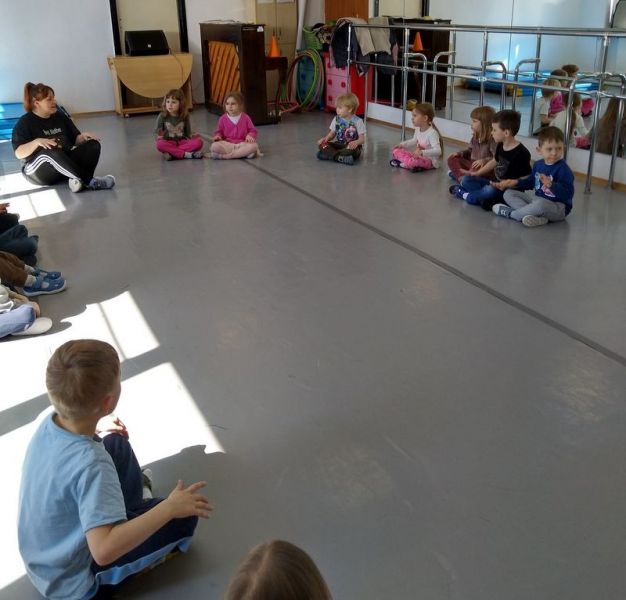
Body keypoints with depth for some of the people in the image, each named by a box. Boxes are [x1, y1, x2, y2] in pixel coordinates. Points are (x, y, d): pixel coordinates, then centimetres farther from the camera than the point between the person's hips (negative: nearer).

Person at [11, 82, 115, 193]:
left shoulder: (60, 116, 12)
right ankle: (89, 181, -41)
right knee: (51, 152, -38)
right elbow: (19, 153, -12)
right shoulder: (25, 122, -4)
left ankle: (80, 181, -37)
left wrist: (83, 137, -9)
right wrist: (37, 142, -29)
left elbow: (75, 140, 15)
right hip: (37, 170, -6)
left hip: (66, 162, 6)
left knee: (93, 144, -13)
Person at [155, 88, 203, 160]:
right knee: (160, 144, -36)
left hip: (182, 141, 2)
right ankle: (186, 154, -34)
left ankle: (172, 153, -29)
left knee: (198, 142, -24)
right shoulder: (162, 116, -1)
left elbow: (188, 133, 10)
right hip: (168, 143, -1)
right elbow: (158, 133, 3)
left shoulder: (184, 117, 3)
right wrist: (159, 136, -18)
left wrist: (192, 135, -11)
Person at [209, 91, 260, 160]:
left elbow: (252, 130, 9)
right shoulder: (223, 119, 7)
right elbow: (219, 131, 15)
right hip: (227, 145, 0)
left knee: (254, 146, -33)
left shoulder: (245, 118, 5)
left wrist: (250, 136, -14)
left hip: (242, 144, 1)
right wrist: (217, 136, -8)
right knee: (214, 146, -30)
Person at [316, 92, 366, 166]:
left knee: (352, 149, -40)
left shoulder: (358, 121, -9)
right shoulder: (336, 119, 5)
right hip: (338, 144, 5)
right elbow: (332, 133, 10)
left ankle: (331, 154, -33)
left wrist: (356, 142, -35)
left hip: (351, 146, -5)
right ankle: (340, 157, -35)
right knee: (322, 145, -19)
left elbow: (362, 139, -12)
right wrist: (326, 138, -13)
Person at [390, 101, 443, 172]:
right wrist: (402, 144, 10)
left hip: (429, 160, -9)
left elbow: (438, 151, -33)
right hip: (418, 156, 9)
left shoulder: (432, 133, -24)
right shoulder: (418, 130, 2)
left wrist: (422, 152, -43)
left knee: (411, 162, -38)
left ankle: (401, 164, -7)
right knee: (396, 151, 3)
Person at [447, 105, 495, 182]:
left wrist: (484, 160, -39)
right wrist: (459, 153, 7)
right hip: (472, 164, 9)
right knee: (452, 159, -3)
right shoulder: (475, 137, 9)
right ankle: (461, 176, -27)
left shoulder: (492, 139, -18)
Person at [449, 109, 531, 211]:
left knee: (489, 190, -38)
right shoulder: (500, 146, 4)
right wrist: (476, 173, 20)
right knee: (466, 180, 7)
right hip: (496, 184, 9)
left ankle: (465, 195, -11)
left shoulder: (521, 153, -22)